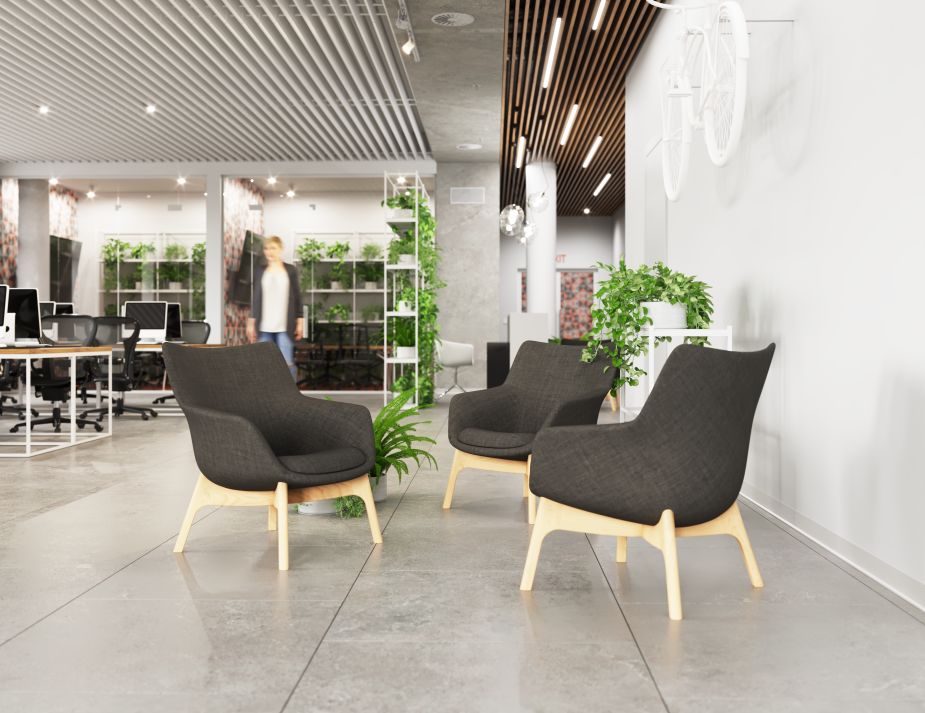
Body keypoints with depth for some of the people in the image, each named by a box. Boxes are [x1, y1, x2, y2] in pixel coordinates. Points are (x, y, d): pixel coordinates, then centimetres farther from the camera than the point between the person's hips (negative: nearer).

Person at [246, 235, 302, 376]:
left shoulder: (291, 270, 4)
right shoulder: (259, 271, 9)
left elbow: (297, 297, 5)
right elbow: (256, 298, 10)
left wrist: (299, 322, 1)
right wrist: (251, 322, 6)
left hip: (284, 326, -2)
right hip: (264, 327, 2)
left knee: (287, 363, -4)